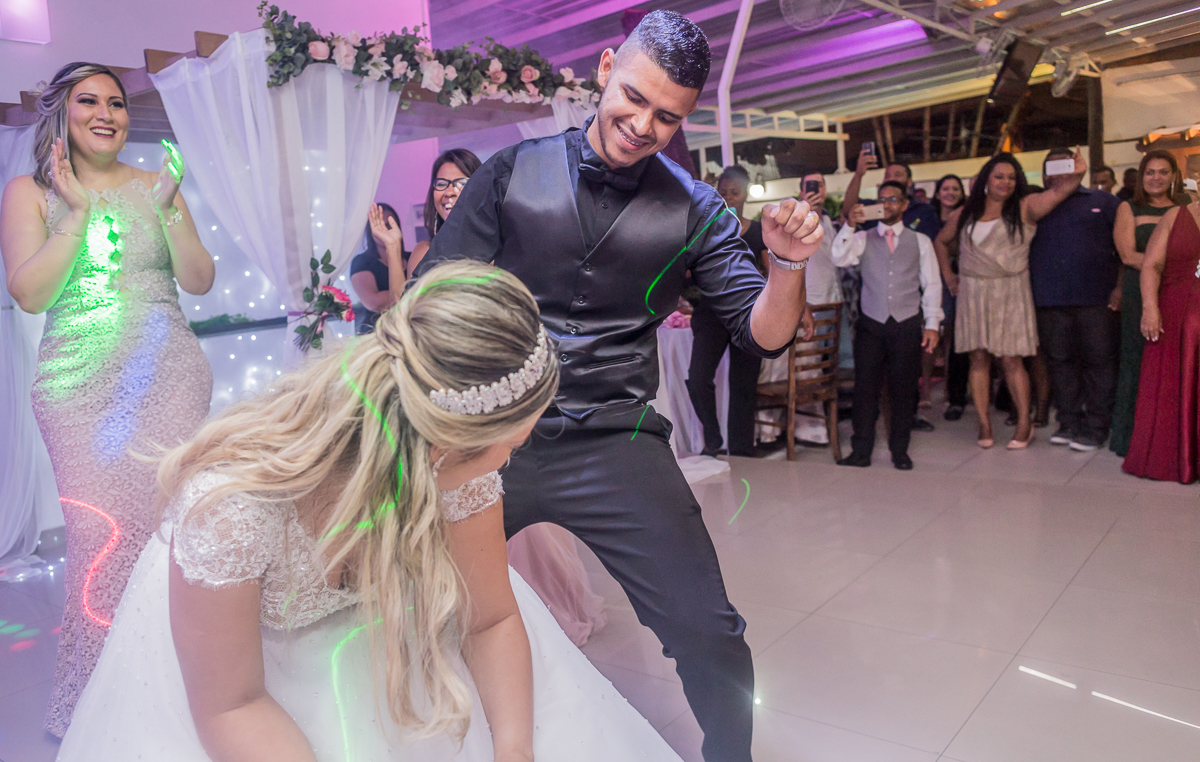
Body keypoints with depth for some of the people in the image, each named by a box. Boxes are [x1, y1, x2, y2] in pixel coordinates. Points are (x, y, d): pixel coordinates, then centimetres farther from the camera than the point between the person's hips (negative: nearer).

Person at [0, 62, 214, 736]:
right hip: (82, 388, -1)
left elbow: (200, 280, 4)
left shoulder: (155, 186, 10)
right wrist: (79, 212, -7)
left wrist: (169, 207, -8)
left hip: (169, 376, 1)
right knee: (105, 535, -6)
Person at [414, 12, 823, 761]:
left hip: (615, 446, 0)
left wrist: (789, 263, -20)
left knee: (709, 636, -4)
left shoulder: (694, 210, 2)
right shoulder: (513, 173, 1)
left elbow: (765, 334, 1)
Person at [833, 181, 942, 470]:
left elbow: (932, 284, 8)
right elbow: (839, 259, -8)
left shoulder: (920, 241, 11)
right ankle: (861, 451, 5)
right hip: (871, 324, 0)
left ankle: (900, 451, 15)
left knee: (904, 389, 4)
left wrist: (932, 324, -1)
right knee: (865, 387, -2)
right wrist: (850, 225, -18)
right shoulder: (863, 238, 10)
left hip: (907, 324, 0)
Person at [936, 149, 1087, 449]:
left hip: (1010, 292, -2)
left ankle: (1024, 423, 10)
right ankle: (984, 423, 10)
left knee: (1011, 359, -3)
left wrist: (1077, 176, -37)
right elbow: (941, 241, 22)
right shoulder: (965, 214, 7)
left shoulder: (1024, 208, 0)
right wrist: (948, 274, 16)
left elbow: (1056, 193, -18)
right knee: (979, 358, 3)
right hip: (973, 292, 2)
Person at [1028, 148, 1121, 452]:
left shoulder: (1102, 201, 10)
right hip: (1048, 300, 2)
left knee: (1099, 361, -1)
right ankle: (1069, 423, 16)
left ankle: (1095, 428, 6)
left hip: (1095, 298, -2)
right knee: (1059, 361, 6)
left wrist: (1120, 287, -4)